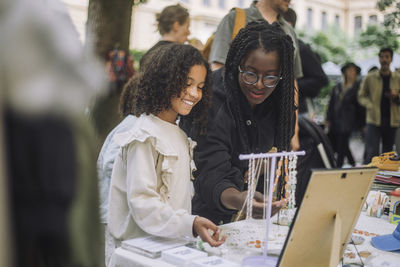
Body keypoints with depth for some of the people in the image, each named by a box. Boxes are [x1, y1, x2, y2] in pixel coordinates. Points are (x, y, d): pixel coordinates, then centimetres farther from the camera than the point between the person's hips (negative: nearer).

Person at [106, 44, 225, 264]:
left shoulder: (179, 136, 16)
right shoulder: (146, 136, -11)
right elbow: (142, 202, -19)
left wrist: (195, 226, 6)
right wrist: (189, 224, -29)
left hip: (169, 245, 8)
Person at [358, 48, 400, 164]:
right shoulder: (370, 78, 3)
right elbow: (361, 96, 7)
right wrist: (370, 105, -11)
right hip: (374, 120, -2)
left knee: (388, 153, 9)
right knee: (372, 153, -12)